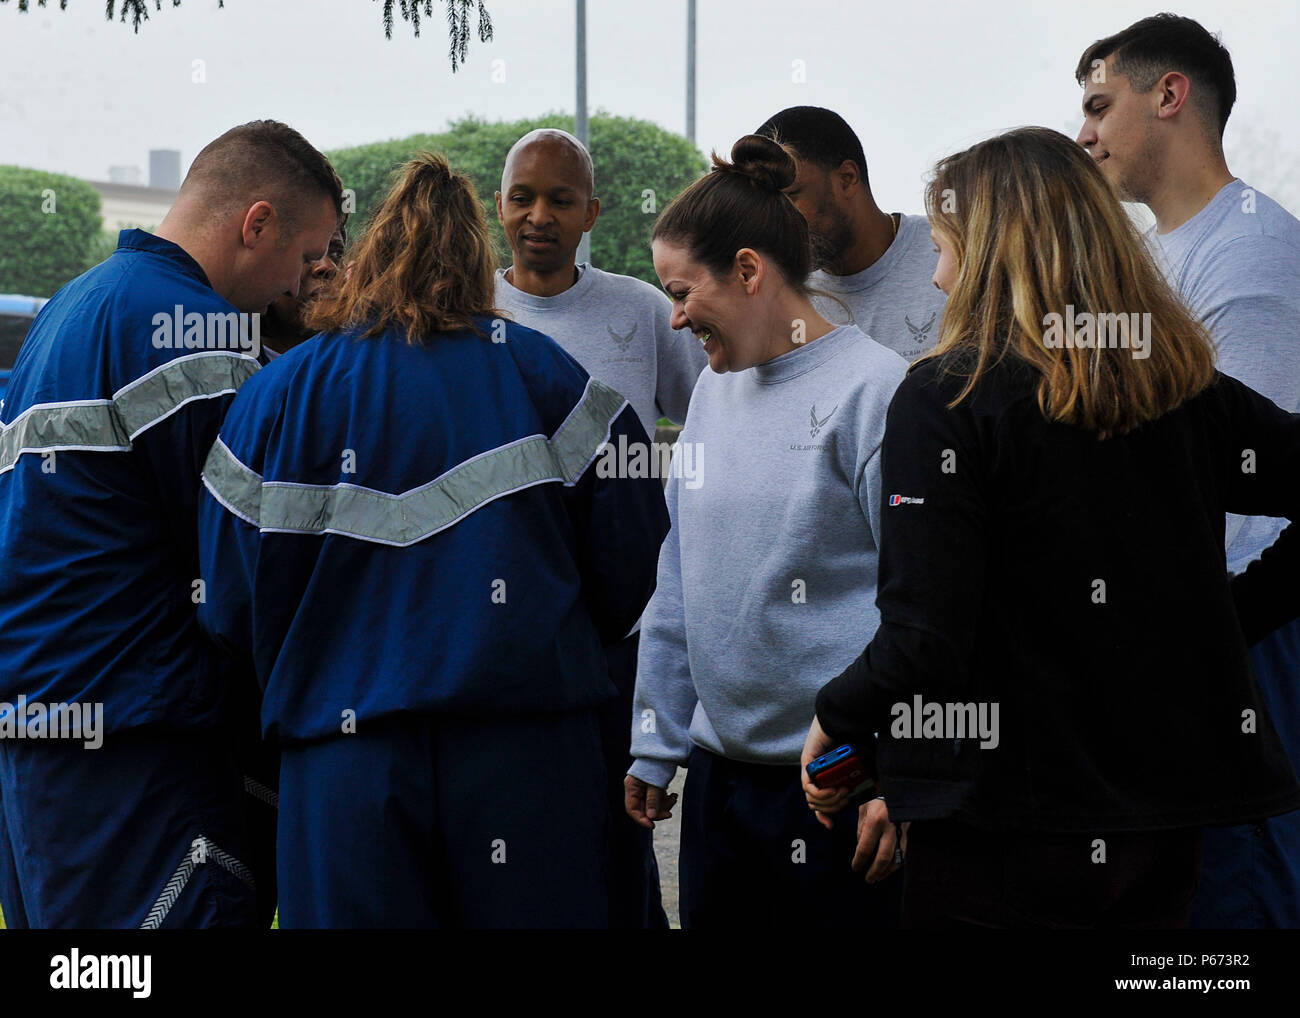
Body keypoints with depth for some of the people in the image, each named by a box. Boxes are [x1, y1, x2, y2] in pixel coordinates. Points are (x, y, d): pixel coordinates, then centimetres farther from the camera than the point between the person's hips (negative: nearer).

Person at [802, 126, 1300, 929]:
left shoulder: (945, 398, -13)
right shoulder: (1188, 388, 2)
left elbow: (924, 642, -18)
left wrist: (834, 719, 0)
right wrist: (1227, 621, 10)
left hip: (1003, 834, -5)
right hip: (1173, 812, 5)